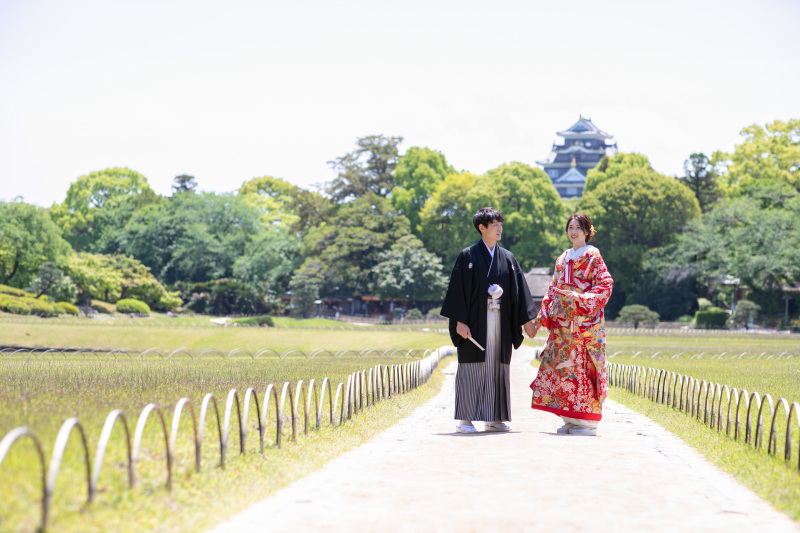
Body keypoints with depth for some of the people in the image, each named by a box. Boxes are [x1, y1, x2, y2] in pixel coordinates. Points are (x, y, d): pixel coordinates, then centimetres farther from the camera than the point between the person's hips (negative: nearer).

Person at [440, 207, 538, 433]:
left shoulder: (507, 258, 11)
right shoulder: (468, 256, -2)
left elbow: (518, 290, 11)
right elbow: (459, 289, -6)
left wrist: (527, 319, 6)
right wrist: (460, 321, -14)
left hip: (500, 323, 5)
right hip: (476, 322, -4)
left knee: (498, 368, 6)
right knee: (472, 368, -3)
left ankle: (494, 418, 13)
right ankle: (465, 419, 1)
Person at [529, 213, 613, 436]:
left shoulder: (593, 256, -2)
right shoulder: (563, 258, 18)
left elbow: (604, 285, -10)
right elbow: (553, 290, 20)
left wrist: (580, 298, -20)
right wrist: (542, 316, 11)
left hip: (584, 321, -7)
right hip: (563, 322, 7)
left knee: (582, 365, -8)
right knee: (562, 365, 3)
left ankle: (587, 421, -2)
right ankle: (570, 419, 10)